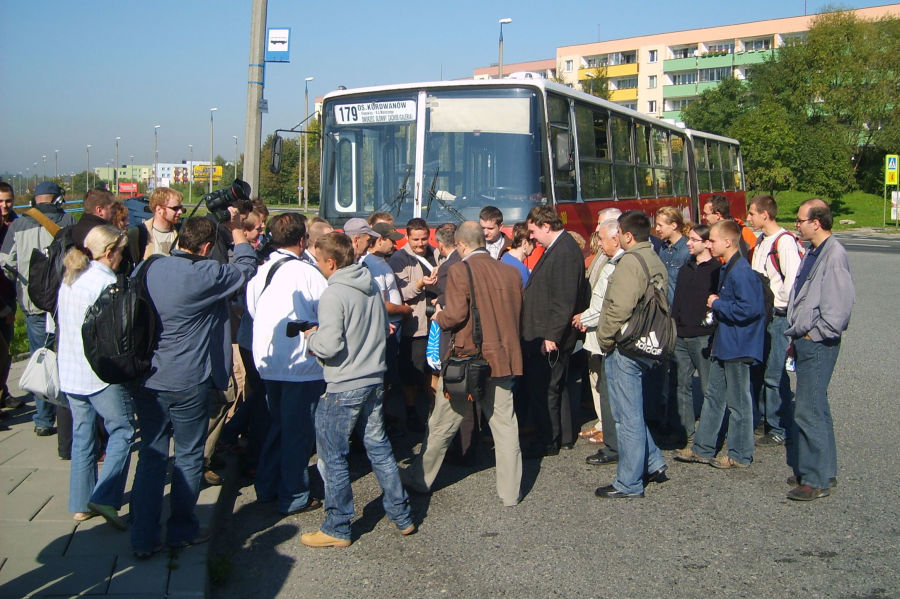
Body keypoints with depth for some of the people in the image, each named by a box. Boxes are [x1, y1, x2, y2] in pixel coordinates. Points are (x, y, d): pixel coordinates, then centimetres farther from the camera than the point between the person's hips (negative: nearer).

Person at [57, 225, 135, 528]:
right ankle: (105, 497, -9)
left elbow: (62, 323, 17)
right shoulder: (106, 282, -16)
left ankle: (81, 504, 19)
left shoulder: (69, 278, 10)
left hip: (69, 372, 8)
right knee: (122, 431, 0)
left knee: (82, 435, 14)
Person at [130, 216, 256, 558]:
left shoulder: (152, 268, 1)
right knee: (189, 457, 12)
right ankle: (181, 530, 24)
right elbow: (246, 268, -2)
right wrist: (236, 229, 7)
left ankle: (143, 538, 16)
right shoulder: (205, 274, -17)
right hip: (187, 383, -6)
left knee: (150, 456, 12)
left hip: (146, 381, 6)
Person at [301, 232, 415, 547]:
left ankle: (337, 528, 14)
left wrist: (311, 336, -5)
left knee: (333, 456, 5)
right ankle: (402, 517, 24)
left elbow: (329, 346, -23)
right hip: (375, 381, 8)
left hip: (344, 388, -8)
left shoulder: (333, 295, -18)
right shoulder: (372, 286, 6)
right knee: (379, 447, 17)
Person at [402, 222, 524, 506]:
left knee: (442, 425, 10)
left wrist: (439, 317, 2)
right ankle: (510, 492, 14)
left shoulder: (460, 271, -12)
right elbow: (518, 314, 12)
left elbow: (456, 315, -18)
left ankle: (420, 478, 26)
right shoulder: (510, 272, 3)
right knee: (505, 426, 9)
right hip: (503, 358, 4)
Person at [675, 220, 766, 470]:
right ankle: (702, 449, 23)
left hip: (738, 348, -10)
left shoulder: (741, 272, -20)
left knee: (738, 401, 2)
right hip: (724, 345, 10)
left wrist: (717, 304, -17)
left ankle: (740, 455, 14)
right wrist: (717, 305, 7)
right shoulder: (727, 269, 12)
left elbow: (749, 308, -28)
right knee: (713, 396, 15)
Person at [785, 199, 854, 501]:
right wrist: (797, 336, 15)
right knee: (816, 408, 17)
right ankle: (825, 471, 28)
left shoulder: (834, 254, -17)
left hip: (819, 344, -10)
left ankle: (815, 480, 2)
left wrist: (815, 334, -15)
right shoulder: (812, 253, 14)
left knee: (808, 411, -7)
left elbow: (840, 302, -22)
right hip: (806, 342, 10)